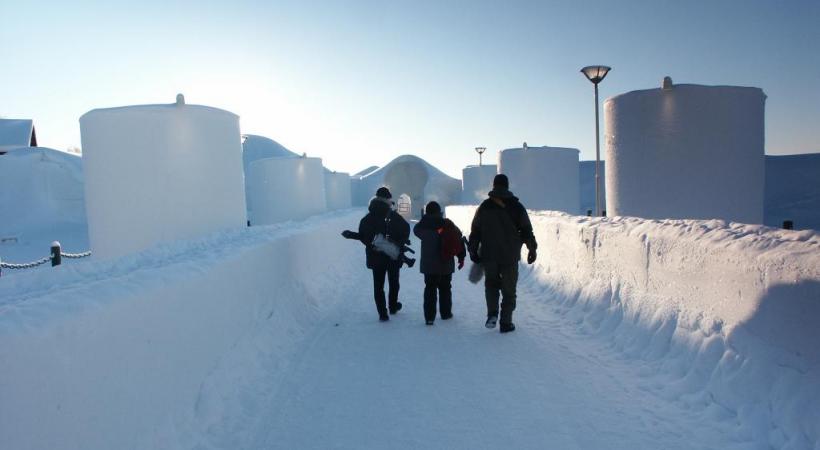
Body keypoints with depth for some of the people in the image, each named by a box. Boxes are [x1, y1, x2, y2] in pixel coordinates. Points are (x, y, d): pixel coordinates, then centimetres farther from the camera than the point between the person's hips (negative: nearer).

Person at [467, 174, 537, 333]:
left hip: (489, 256, 1)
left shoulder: (484, 207, 0)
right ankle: (506, 323, 11)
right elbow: (527, 230, 1)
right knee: (509, 289, 9)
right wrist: (532, 249, 13)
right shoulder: (516, 207, -3)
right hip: (510, 256, -1)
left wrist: (473, 251, 12)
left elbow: (475, 231, 3)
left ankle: (492, 313, 2)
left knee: (491, 283, 20)